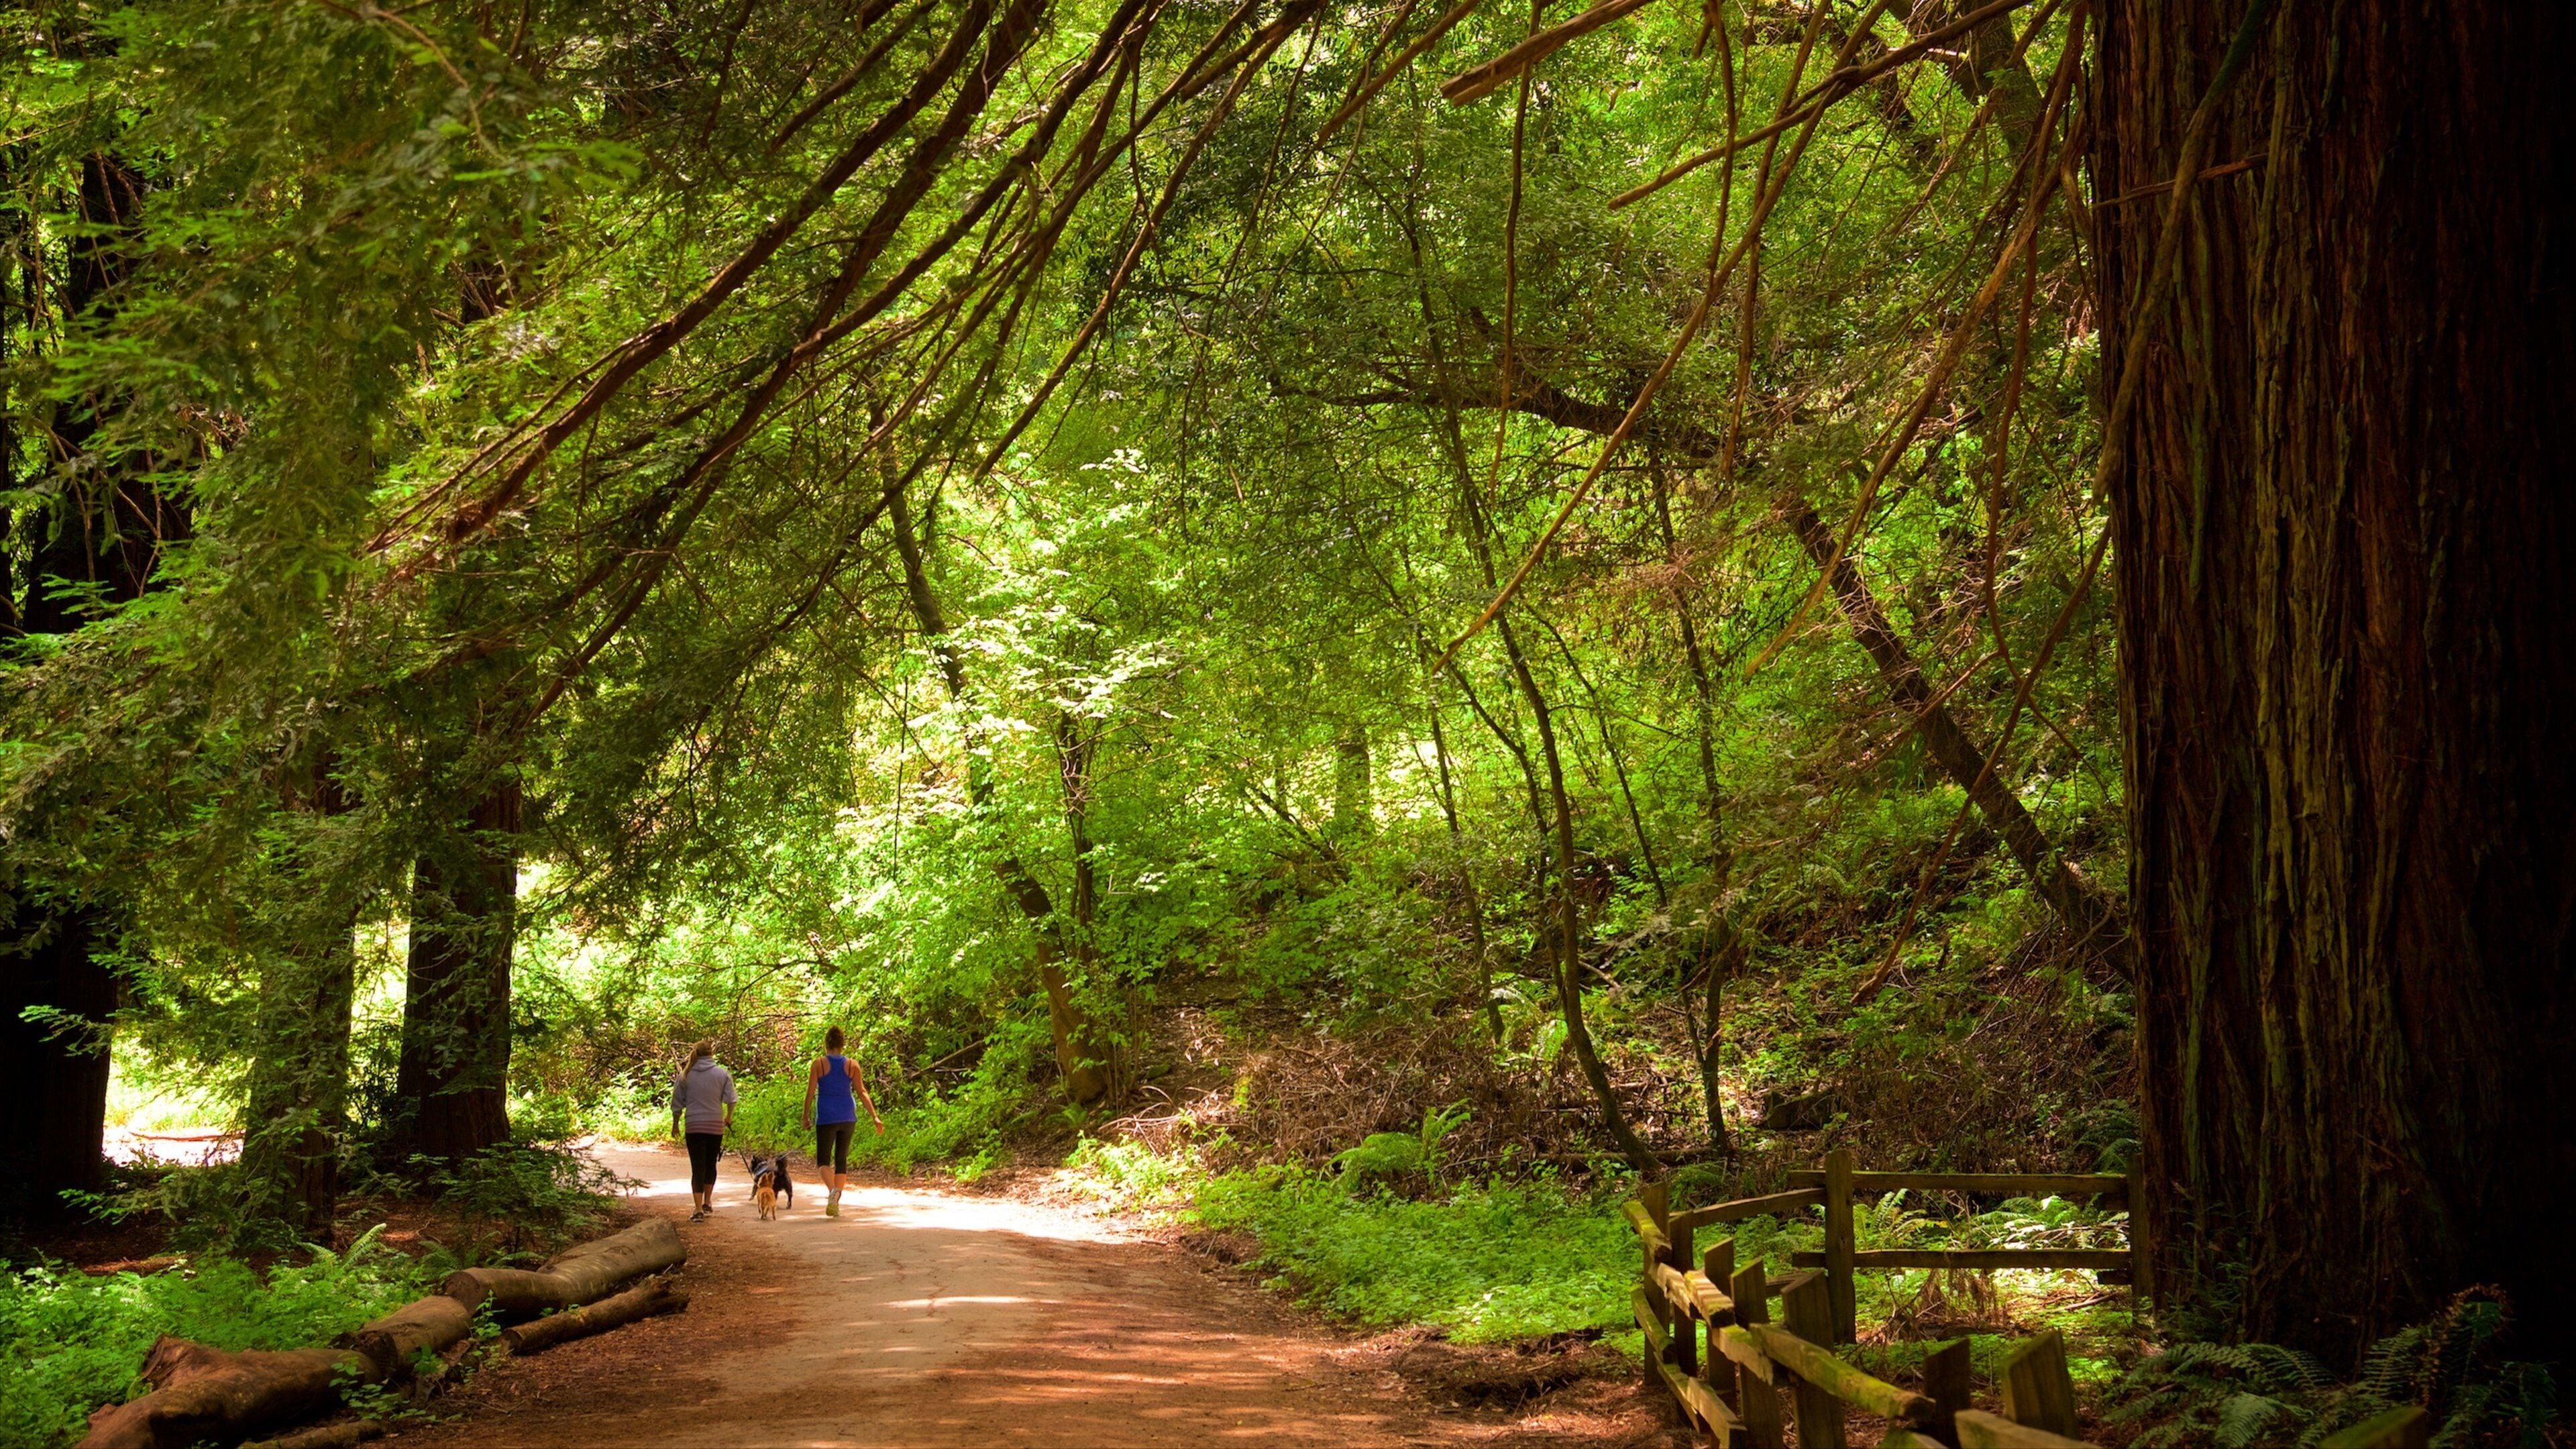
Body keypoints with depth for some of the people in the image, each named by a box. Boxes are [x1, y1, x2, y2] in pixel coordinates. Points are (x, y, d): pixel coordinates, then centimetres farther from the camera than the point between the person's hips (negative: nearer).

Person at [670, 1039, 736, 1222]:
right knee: (711, 1164, 18)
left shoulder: (686, 1075, 1)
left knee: (698, 1167, -2)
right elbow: (730, 1099, -2)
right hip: (716, 1125, 1)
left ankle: (698, 1210, -11)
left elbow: (677, 1104, 5)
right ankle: (707, 1203, 29)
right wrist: (729, 1118, 16)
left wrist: (675, 1124, 18)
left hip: (694, 1126, -1)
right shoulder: (723, 1074, 0)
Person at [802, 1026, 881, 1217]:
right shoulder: (852, 1065, 2)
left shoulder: (819, 1065, -5)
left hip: (826, 1117, -3)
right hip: (848, 1117, 3)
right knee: (841, 1160, 13)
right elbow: (862, 1092, 0)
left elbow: (810, 1093, -5)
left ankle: (833, 1190, -24)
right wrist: (875, 1117, 2)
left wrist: (806, 1117, 6)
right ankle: (835, 1203, 9)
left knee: (823, 1161, 4)